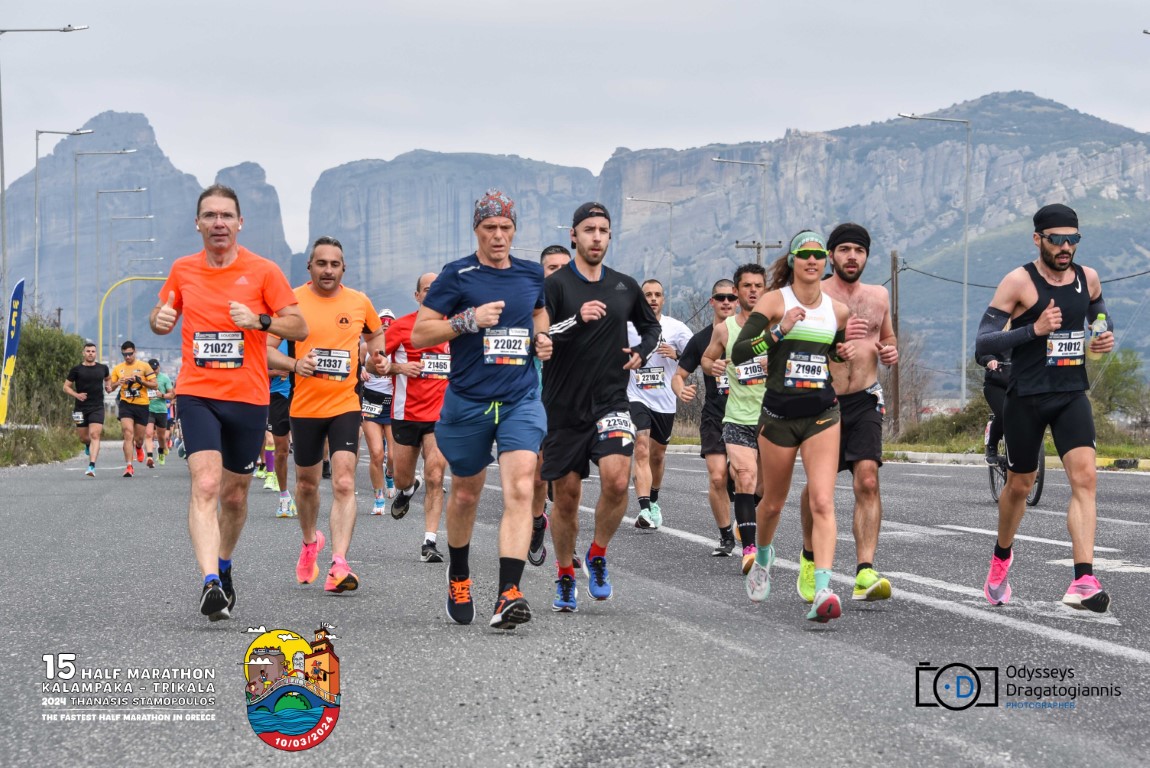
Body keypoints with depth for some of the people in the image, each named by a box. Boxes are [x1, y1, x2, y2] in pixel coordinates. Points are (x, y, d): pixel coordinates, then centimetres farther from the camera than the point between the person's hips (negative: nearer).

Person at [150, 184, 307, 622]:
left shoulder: (263, 271, -2)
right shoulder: (183, 270, 5)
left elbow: (299, 327, -1)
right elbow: (163, 318, 20)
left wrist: (259, 320, -18)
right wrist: (160, 319, -4)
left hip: (248, 398, 0)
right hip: (197, 393, 0)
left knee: (235, 495, 13)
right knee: (205, 485, -20)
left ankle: (223, 568, 37)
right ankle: (210, 583, -28)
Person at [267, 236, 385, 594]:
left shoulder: (360, 302, 3)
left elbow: (376, 333, 24)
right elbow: (267, 349, -7)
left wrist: (375, 358, 4)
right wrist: (294, 364, -26)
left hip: (345, 405, 0)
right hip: (304, 406, 0)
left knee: (344, 483, -16)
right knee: (307, 483, 16)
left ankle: (339, 565, -22)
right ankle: (310, 542, 44)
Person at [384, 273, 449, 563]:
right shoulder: (401, 326, -2)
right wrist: (399, 367, -16)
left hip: (441, 415, 0)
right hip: (406, 414, 0)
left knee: (435, 478, -11)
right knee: (403, 479, 11)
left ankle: (430, 541, -7)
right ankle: (407, 489, 49)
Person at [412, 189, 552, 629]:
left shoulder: (532, 275, 9)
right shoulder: (457, 276, -3)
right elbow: (419, 334, -5)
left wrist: (543, 339, 8)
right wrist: (468, 320, -17)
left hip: (521, 400, 1)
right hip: (468, 401, -1)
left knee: (519, 488, -17)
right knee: (465, 494, 13)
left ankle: (508, 594, -25)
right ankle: (458, 576, 39)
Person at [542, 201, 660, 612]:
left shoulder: (625, 286, 9)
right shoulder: (555, 285, -5)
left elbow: (651, 325, 27)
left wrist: (641, 352, 8)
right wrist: (576, 319, -28)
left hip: (611, 402, 2)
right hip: (564, 406, -2)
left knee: (617, 479, -21)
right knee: (566, 497, 6)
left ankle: (598, 555, 3)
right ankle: (565, 578, 25)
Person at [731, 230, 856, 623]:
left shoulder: (838, 310, 7)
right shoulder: (775, 301, -5)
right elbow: (737, 352, -13)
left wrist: (846, 352, 4)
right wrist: (778, 331, -25)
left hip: (822, 414, 1)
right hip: (779, 413, -1)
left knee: (822, 502, -15)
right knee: (773, 503, 14)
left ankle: (823, 591, -24)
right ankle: (762, 557, 45)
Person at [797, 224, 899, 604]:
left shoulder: (878, 295, 11)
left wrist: (890, 351, 2)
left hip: (864, 401, 2)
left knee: (867, 480, -15)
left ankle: (865, 573, -20)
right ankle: (810, 558, 34)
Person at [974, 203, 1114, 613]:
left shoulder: (1088, 278, 5)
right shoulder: (1019, 282, -10)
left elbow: (1100, 316, 27)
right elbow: (982, 343, -14)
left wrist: (1105, 336, 3)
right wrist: (1034, 329, -24)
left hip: (1072, 395, 3)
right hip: (1026, 398, -3)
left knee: (1085, 476, -17)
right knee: (1019, 485, 12)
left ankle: (1083, 580, -23)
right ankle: (1001, 556, 41)